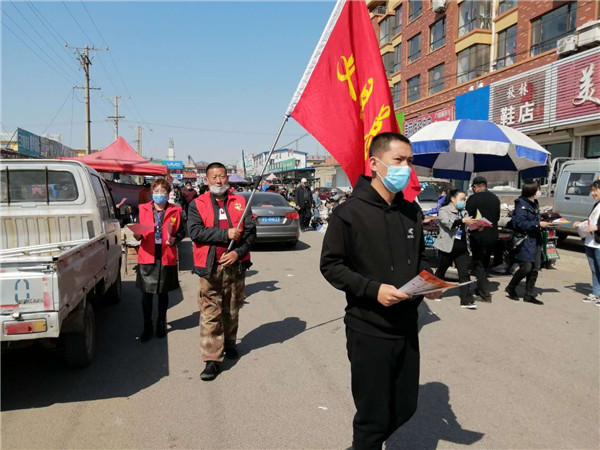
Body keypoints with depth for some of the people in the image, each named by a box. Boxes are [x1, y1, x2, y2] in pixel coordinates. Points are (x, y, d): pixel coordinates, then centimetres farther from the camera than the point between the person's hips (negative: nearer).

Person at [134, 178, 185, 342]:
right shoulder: (143, 209, 5)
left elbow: (181, 232, 5)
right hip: (147, 256, 0)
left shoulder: (175, 211, 2)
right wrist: (137, 235, -11)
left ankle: (161, 324, 29)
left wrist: (174, 239, -14)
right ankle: (147, 327, 16)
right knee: (146, 293, 3)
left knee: (163, 292, 13)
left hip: (167, 257, 0)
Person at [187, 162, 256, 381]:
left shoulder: (240, 202, 8)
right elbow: (195, 232, -11)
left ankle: (229, 344, 37)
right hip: (209, 267, -2)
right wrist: (226, 234, -16)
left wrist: (238, 252, -13)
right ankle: (212, 360, 3)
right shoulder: (197, 204, 3)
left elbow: (251, 231, 3)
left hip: (235, 265, 2)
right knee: (210, 314, -3)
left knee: (232, 310, 16)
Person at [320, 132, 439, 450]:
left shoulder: (413, 212, 7)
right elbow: (330, 265, -11)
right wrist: (373, 289, -22)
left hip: (407, 327, 6)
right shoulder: (350, 213, -14)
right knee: (374, 417, 7)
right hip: (368, 331, -6)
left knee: (405, 408, 20)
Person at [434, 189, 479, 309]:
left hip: (462, 248, 5)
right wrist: (463, 221, -36)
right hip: (448, 247, -5)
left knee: (464, 274, -2)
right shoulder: (444, 210, -4)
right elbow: (448, 223, -22)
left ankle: (466, 301, -2)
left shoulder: (464, 212, 16)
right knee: (440, 272, 9)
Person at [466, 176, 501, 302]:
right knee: (485, 264, 19)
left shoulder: (473, 199, -14)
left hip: (478, 236, -6)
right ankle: (481, 289, 29)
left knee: (479, 265, 2)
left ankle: (485, 294, 1)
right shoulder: (495, 198, 4)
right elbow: (497, 217, 10)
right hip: (492, 236, 6)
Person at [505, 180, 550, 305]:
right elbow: (520, 223, -21)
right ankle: (511, 288, 12)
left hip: (535, 239, 9)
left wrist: (543, 222, 8)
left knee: (535, 268, 8)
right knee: (526, 267, -10)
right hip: (525, 239, -9)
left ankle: (529, 295, 17)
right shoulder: (521, 204, -12)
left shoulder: (535, 204, 16)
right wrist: (538, 224, -20)